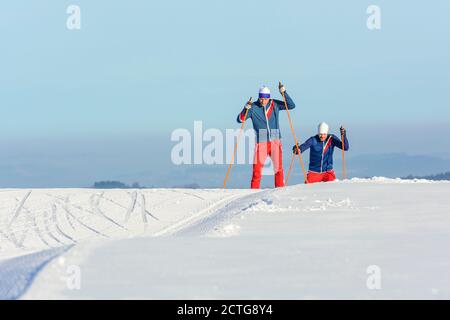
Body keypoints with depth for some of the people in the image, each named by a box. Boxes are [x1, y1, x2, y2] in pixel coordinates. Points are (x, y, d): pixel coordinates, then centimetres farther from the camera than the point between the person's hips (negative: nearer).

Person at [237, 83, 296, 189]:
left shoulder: (275, 104, 3)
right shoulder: (253, 107, -2)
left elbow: (291, 105, -2)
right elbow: (240, 119, -4)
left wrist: (284, 93, -12)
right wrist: (246, 109, -22)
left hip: (275, 141, 1)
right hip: (261, 143, -1)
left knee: (278, 168, -4)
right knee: (257, 169, -5)